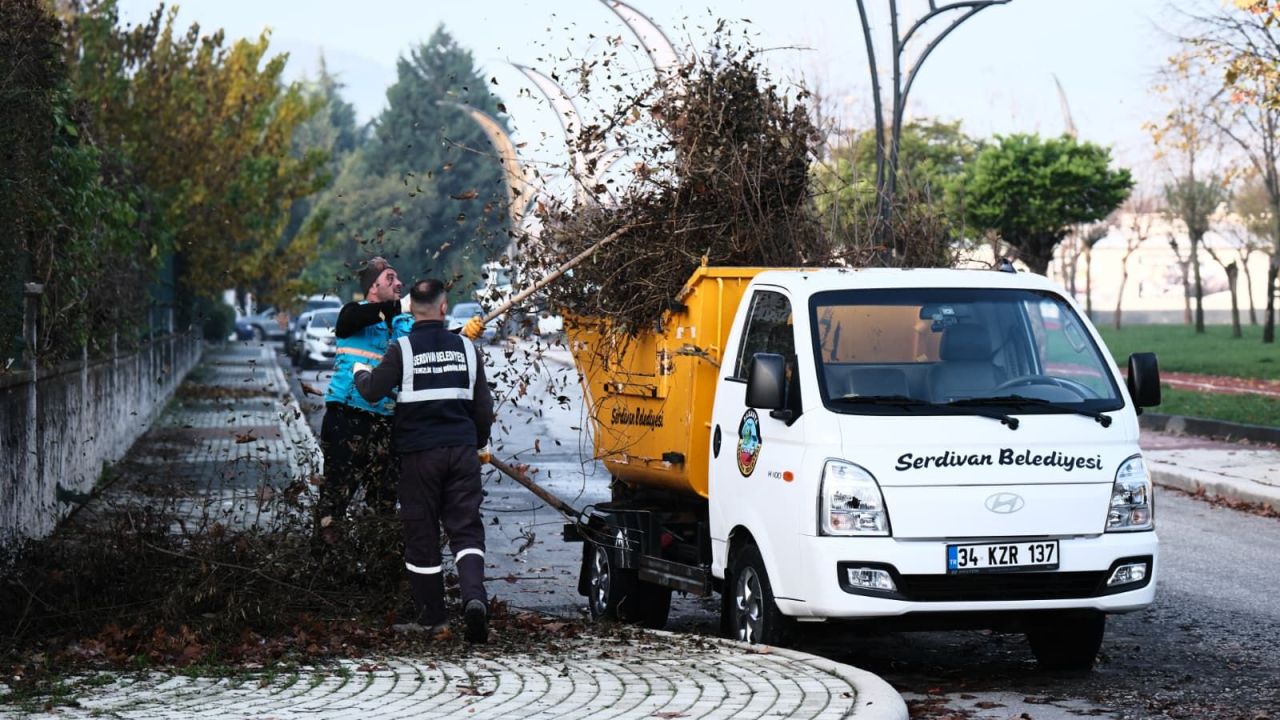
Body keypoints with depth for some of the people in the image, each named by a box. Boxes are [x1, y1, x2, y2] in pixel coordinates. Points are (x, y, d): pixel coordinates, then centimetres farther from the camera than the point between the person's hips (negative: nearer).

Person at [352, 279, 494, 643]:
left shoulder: (403, 350, -6)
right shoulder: (466, 347, 4)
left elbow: (372, 390, -7)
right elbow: (483, 405, 9)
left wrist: (360, 372, 16)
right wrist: (479, 442, 26)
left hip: (418, 452, -2)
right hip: (462, 450, 2)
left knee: (422, 534, 8)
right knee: (466, 528, 3)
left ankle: (432, 617, 14)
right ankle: (474, 596, -22)